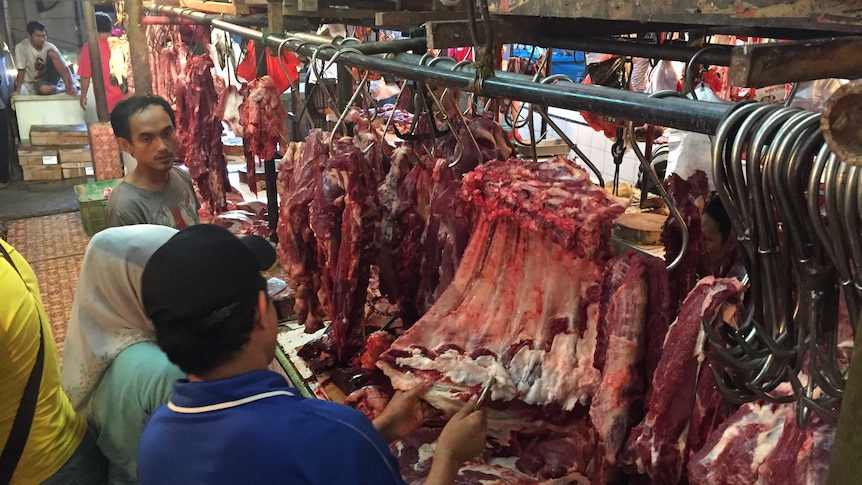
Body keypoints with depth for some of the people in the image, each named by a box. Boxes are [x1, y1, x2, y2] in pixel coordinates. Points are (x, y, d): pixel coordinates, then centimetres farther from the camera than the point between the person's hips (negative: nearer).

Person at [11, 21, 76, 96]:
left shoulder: (49, 47, -12)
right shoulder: (21, 47, -14)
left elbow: (65, 67, -18)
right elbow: (21, 70, -12)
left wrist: (71, 84, -34)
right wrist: (17, 91, -20)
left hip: (49, 78, 1)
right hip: (34, 83, -1)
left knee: (52, 53, -24)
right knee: (45, 89, -39)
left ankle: (69, 86, -24)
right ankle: (62, 87, -7)